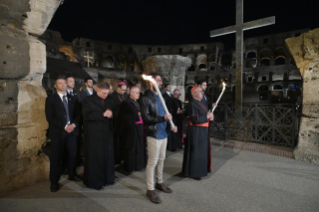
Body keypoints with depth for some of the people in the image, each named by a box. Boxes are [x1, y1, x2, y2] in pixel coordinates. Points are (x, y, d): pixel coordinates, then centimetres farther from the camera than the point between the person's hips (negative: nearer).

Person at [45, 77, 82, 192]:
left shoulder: (73, 99, 13)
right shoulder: (51, 99, 1)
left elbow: (78, 114, 9)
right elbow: (50, 117, -7)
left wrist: (73, 124, -9)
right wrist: (64, 127, -14)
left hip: (72, 130, 3)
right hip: (57, 132, -3)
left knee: (73, 154, 9)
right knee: (56, 157, 3)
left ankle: (72, 175, 29)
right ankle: (54, 181, 18)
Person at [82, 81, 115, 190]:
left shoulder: (109, 101, 11)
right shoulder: (88, 100, -4)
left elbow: (113, 112, 16)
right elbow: (86, 115, -15)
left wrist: (111, 114, -8)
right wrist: (103, 114, -19)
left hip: (107, 132, 5)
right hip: (94, 134, -5)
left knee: (108, 156, 11)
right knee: (94, 158, 4)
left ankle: (107, 178, 27)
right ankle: (93, 181, 20)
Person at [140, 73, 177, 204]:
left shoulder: (160, 97, 11)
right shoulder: (146, 99, -11)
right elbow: (146, 118, -18)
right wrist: (163, 118, -23)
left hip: (163, 133, 7)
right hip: (154, 134, -7)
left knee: (161, 159, 17)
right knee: (152, 162, 1)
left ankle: (159, 183, 35)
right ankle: (150, 189, 16)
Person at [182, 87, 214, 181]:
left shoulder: (200, 103, 10)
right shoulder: (192, 104, -19)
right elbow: (195, 120, -26)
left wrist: (209, 115, -4)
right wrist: (207, 117, -17)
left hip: (202, 131, 10)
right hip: (196, 132, -10)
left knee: (203, 150, 21)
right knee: (196, 151, 2)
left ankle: (202, 168, 39)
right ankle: (194, 172, 17)